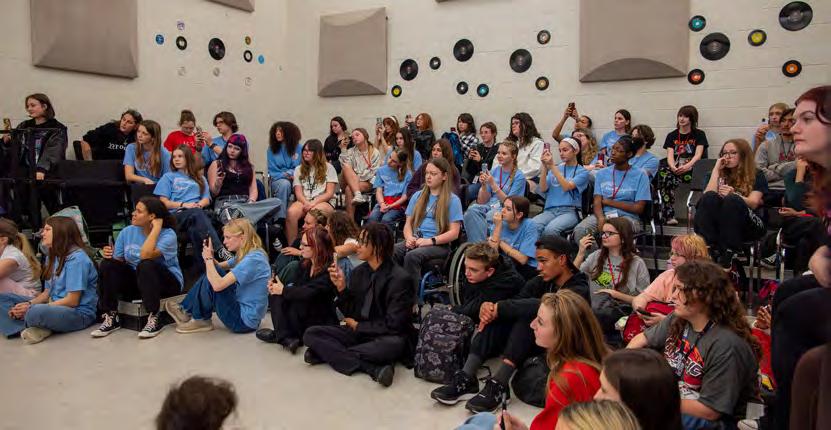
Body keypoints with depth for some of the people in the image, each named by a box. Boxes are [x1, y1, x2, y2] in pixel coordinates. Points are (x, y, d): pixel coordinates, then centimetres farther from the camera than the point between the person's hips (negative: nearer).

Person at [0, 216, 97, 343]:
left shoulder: (77, 258, -15)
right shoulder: (53, 256, 14)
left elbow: (72, 301, -18)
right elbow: (47, 293, 13)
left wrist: (31, 308, -16)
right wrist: (28, 303, -7)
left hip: (79, 313, -9)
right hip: (55, 306, 10)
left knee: (36, 313, -37)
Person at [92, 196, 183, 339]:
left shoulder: (168, 234, -15)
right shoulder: (127, 232, 2)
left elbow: (145, 255, -32)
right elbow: (118, 262, 3)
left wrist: (156, 229, -26)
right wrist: (110, 254, -18)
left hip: (167, 283, -5)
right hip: (136, 282, 5)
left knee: (145, 265, -35)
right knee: (108, 264, -16)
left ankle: (154, 319, -29)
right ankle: (110, 317, -12)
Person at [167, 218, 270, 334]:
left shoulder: (253, 259, -24)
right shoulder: (246, 255, 7)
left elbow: (218, 285, -28)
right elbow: (219, 267, 16)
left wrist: (208, 259, -15)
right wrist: (210, 255, -5)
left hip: (244, 320, -10)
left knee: (210, 282, -13)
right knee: (213, 273, 9)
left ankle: (200, 320, 8)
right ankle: (186, 309, 14)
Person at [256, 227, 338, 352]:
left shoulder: (329, 270, -20)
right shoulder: (306, 264, 7)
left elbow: (309, 292, -29)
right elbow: (297, 286, 5)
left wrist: (283, 290, -17)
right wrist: (275, 285, -13)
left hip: (322, 323, -9)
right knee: (275, 295, -5)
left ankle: (282, 335, -5)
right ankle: (285, 337, -14)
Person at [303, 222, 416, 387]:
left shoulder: (400, 279, -15)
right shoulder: (359, 272, 2)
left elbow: (392, 326, -16)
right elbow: (350, 313, 6)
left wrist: (358, 326, -7)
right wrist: (341, 288, -9)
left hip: (386, 339, -6)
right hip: (358, 333, 6)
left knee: (394, 345, -40)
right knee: (311, 334, -14)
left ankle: (328, 352, -23)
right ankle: (373, 368, -27)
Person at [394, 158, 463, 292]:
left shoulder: (452, 200, 3)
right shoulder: (417, 196, 20)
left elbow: (454, 233, -3)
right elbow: (408, 224, 17)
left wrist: (431, 240, -16)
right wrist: (409, 238, -6)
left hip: (439, 245, -4)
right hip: (415, 241, 5)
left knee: (412, 256, -34)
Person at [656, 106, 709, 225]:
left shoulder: (699, 134, 10)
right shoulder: (671, 135, 18)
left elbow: (698, 155, -4)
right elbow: (670, 155, 3)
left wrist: (687, 166, -25)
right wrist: (673, 167, -20)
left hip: (692, 169, -2)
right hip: (675, 169, 3)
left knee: (669, 179, -35)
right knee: (663, 173, -34)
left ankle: (666, 213, -30)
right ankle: (669, 215, -38)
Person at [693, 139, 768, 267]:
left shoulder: (757, 176, 11)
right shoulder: (721, 175, 20)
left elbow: (753, 203, -8)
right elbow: (707, 197, -1)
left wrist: (733, 195, -28)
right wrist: (716, 170, 0)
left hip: (749, 226, -2)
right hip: (719, 225, 2)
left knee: (732, 200, -34)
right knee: (709, 198, -28)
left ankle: (728, 255, -40)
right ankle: (708, 251, -39)